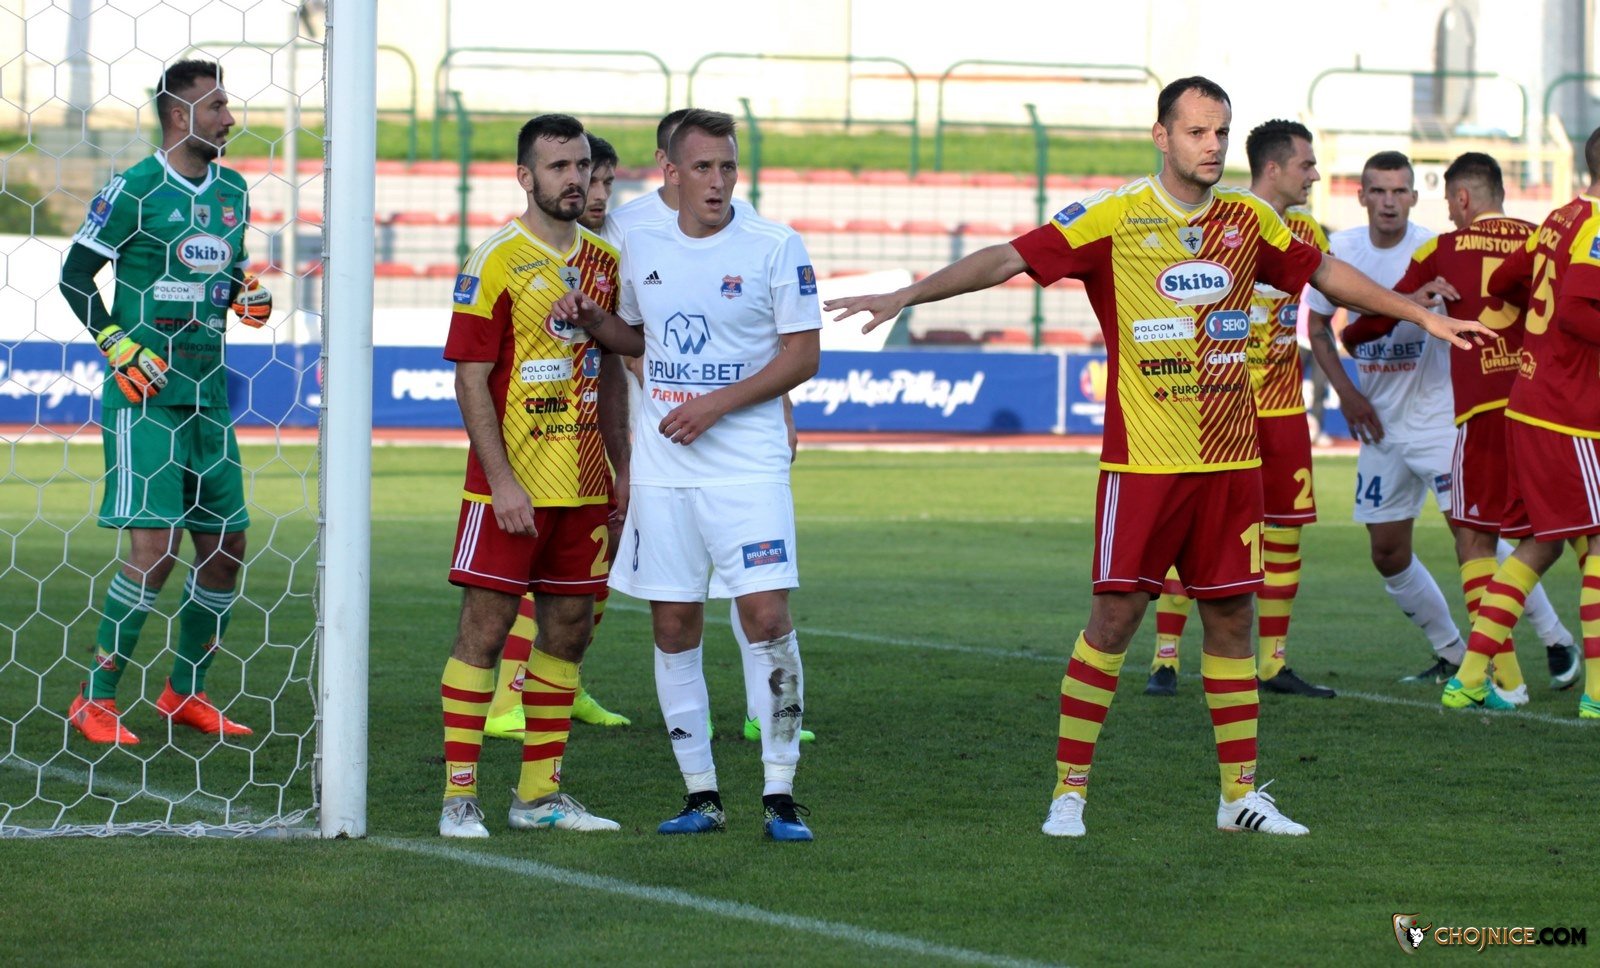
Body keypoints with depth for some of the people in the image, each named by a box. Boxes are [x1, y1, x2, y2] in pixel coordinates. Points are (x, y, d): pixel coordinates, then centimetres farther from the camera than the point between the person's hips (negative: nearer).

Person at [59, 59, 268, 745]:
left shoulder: (230, 190, 12)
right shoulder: (133, 190, -8)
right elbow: (75, 275, -4)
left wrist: (247, 295, 4)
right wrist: (119, 350, -13)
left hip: (207, 391, 7)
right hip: (144, 389, -7)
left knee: (224, 546, 8)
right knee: (154, 544, -14)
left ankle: (186, 692, 23)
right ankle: (94, 700, -7)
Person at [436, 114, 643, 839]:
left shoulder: (604, 261, 10)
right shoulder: (496, 262, -9)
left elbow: (635, 343, 20)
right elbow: (470, 378, -11)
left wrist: (588, 319, 1)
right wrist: (502, 481, -16)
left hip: (583, 481, 6)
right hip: (511, 485, -6)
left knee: (568, 629, 9)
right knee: (485, 624, -5)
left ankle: (539, 793, 18)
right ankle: (459, 795, -2)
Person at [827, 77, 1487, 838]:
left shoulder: (1248, 219, 8)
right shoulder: (1114, 219, -6)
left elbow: (1325, 273, 23)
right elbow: (1010, 258, -12)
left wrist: (1422, 316, 30)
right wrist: (906, 296, -21)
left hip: (1231, 460, 4)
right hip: (1142, 460, -4)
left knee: (1230, 616, 8)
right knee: (1115, 615, -6)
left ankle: (1240, 791, 16)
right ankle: (1069, 789, 1)